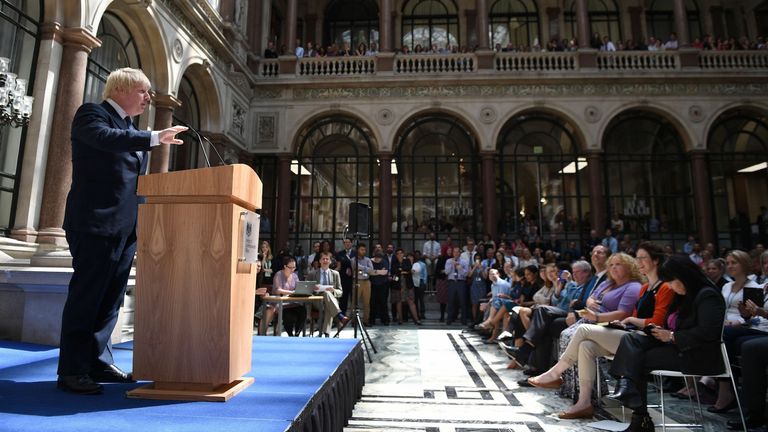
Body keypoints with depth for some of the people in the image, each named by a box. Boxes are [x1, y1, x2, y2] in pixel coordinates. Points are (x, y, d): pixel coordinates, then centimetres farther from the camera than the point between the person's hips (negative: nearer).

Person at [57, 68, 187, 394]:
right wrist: (155, 138, -29)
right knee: (85, 295, -4)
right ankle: (71, 371, 4)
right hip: (95, 223, -8)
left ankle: (99, 362, 21)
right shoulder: (91, 114, 1)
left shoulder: (132, 131, 22)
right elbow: (106, 138, -23)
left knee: (111, 299, 11)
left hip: (126, 226, 8)